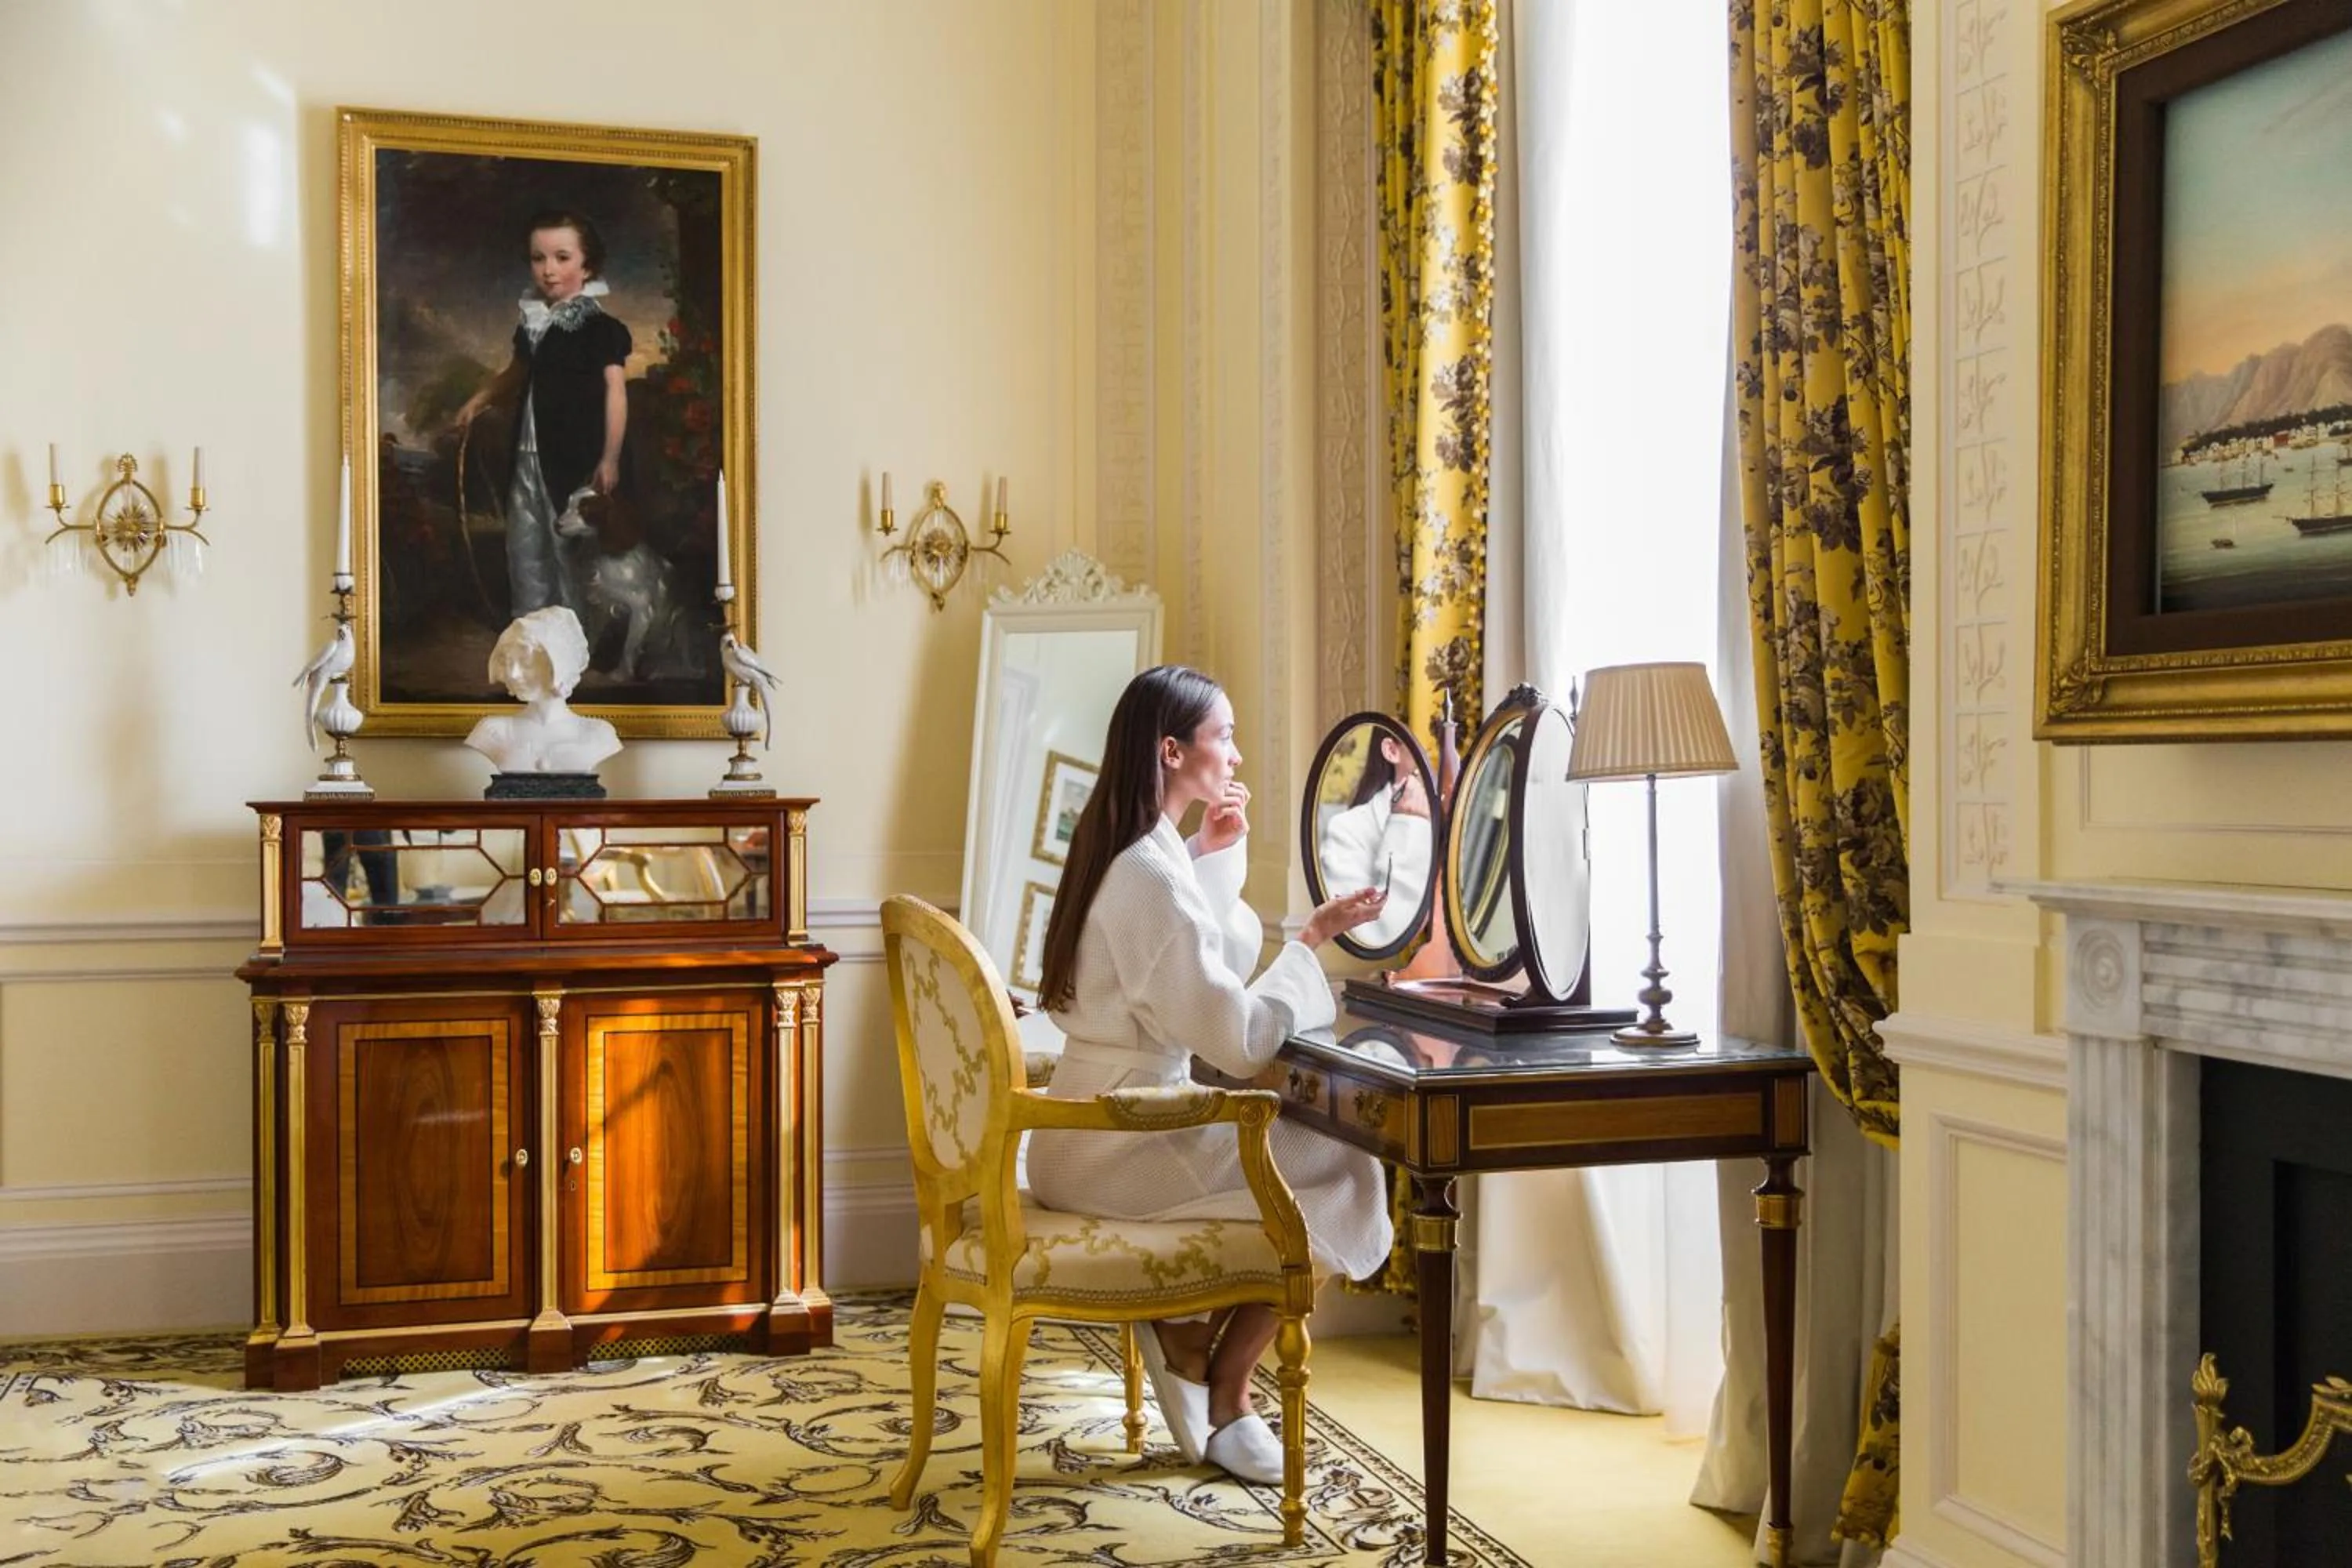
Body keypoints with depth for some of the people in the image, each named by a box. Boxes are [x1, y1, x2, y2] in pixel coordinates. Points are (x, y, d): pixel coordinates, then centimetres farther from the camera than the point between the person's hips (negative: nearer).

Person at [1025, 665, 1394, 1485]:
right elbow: (1239, 1039, -23)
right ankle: (1222, 1398, 11)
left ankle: (1188, 1335, 13)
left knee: (1305, 1148, 17)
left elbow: (1197, 974, 23)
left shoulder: (1119, 853, 8)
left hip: (1088, 1135, 10)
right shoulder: (1152, 875, -22)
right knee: (1343, 1177, 0)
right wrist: (1313, 937, -13)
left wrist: (1219, 851, 15)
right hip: (1123, 1147, -10)